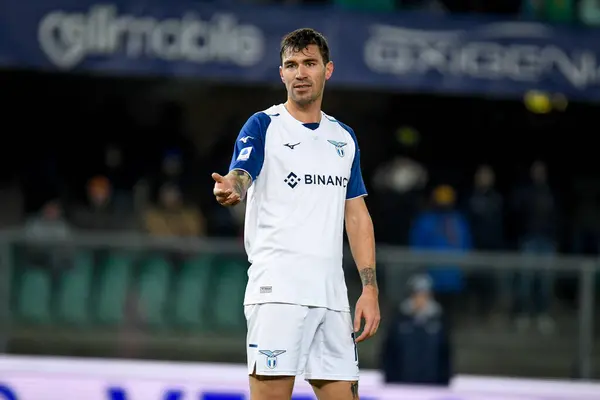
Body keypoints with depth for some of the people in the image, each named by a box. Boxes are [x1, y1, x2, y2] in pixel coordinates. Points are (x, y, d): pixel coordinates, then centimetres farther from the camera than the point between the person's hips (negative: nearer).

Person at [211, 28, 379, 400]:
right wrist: (230, 188, -42)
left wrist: (370, 289, 10)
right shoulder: (263, 125, 2)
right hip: (277, 288, -5)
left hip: (332, 294, 5)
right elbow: (240, 175, -17)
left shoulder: (344, 137, 17)